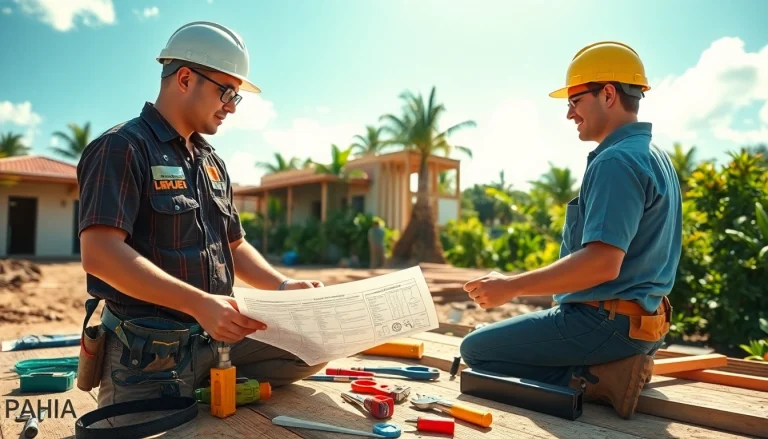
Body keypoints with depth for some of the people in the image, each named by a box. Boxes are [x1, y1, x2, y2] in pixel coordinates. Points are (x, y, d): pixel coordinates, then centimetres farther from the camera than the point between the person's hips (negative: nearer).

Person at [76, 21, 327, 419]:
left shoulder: (212, 163, 14)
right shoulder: (123, 148, -11)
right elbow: (100, 253, -23)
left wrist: (283, 286, 2)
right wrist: (199, 303, -29)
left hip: (215, 340, 7)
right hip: (149, 352, -7)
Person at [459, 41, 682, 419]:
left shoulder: (615, 161, -20)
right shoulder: (656, 158, 13)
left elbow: (603, 263, -30)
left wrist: (512, 286, -23)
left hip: (604, 321, -10)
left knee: (475, 350, -1)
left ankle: (596, 379, -9)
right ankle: (611, 366, 8)